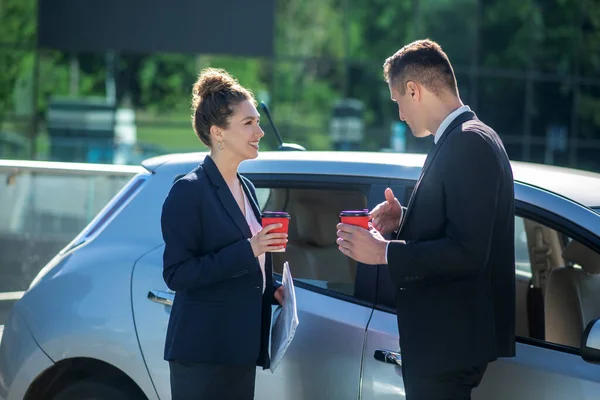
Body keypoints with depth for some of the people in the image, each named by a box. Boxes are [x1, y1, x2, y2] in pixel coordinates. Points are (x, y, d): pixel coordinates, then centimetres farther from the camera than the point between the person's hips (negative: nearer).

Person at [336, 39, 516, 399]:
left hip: (448, 339, -10)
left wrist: (384, 253, -18)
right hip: (447, 337, 10)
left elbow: (467, 252, -25)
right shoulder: (466, 139, 13)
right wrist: (405, 220, 4)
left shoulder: (469, 144, -18)